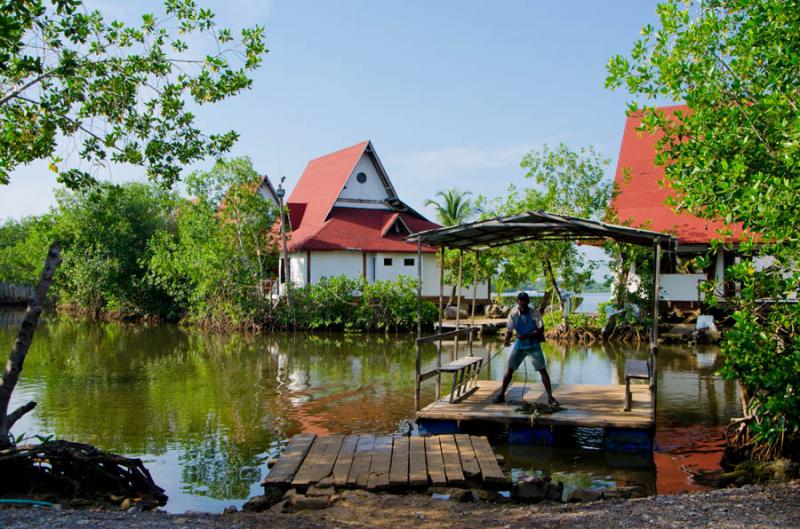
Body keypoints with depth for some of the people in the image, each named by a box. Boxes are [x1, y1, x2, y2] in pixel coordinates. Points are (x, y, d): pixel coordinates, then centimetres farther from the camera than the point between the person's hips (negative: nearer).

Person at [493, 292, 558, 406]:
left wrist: (527, 335, -29)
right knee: (509, 369, 2)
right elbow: (509, 330, -6)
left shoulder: (535, 313, -14)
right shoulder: (513, 314, -8)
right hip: (519, 345, 2)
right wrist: (507, 340, -27)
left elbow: (541, 330, -16)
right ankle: (501, 395, 12)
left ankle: (550, 397, -3)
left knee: (543, 370, -9)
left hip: (533, 345, -2)